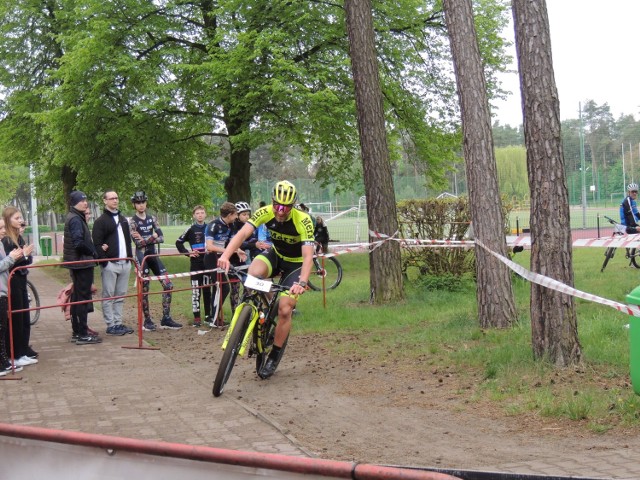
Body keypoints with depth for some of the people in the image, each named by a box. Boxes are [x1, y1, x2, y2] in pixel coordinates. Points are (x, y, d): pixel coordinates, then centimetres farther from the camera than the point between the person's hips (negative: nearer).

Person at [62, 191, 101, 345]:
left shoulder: (76, 217, 15)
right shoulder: (76, 219, -16)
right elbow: (79, 243, -24)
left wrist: (92, 252, 9)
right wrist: (94, 253, -11)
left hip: (77, 263, 11)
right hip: (82, 263, -11)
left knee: (77, 297, 15)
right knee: (83, 298, -8)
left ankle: (77, 331, 24)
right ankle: (82, 335, -6)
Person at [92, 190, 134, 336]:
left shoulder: (123, 219, 19)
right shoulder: (101, 221, -3)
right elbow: (97, 243, -10)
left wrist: (130, 257, 13)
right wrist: (104, 260, -16)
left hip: (125, 263, 7)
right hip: (110, 264, -7)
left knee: (120, 296, 9)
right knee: (108, 296, -2)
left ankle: (118, 323, 15)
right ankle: (111, 325, 0)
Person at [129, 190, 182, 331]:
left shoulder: (152, 218, 9)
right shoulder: (132, 222, -5)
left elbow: (161, 238, -2)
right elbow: (138, 243, -16)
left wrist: (144, 239, -11)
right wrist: (153, 237, -7)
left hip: (153, 255, 5)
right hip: (141, 256, -5)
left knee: (168, 285, -2)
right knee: (144, 290, -1)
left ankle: (166, 319, 4)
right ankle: (148, 321, 10)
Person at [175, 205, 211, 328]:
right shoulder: (191, 229, 0)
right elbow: (178, 242, 1)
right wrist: (188, 253, -8)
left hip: (208, 262, 3)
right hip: (196, 262, -3)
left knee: (207, 289, 9)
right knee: (196, 290, -4)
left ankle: (208, 315, 17)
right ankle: (197, 317, 0)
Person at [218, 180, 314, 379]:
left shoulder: (303, 221, -30)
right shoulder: (265, 212, -22)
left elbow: (308, 256, -37)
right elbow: (243, 233, -33)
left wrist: (302, 283, -53)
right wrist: (225, 255, -50)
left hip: (295, 264, -2)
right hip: (275, 255, 3)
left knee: (284, 309, -14)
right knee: (254, 273, -32)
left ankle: (273, 357, 6)